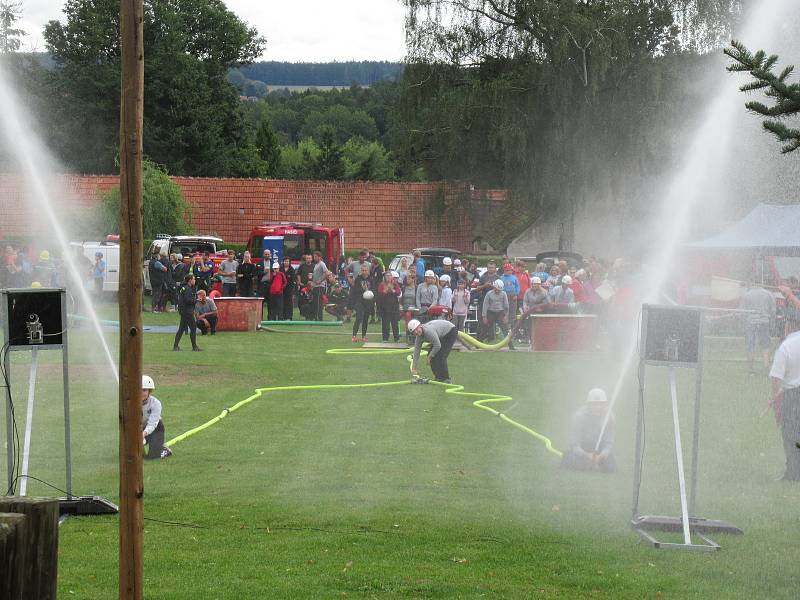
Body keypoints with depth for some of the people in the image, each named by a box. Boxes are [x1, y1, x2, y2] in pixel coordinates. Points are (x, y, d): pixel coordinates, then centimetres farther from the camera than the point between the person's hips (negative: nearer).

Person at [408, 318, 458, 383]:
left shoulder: (429, 331, -36)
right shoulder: (419, 337, -8)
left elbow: (438, 346, -30)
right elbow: (416, 351, 0)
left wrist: (430, 356, -15)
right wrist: (414, 368, 2)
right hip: (442, 335, 9)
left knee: (440, 356, -17)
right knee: (431, 354, 1)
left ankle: (446, 379, -9)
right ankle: (438, 377, 10)